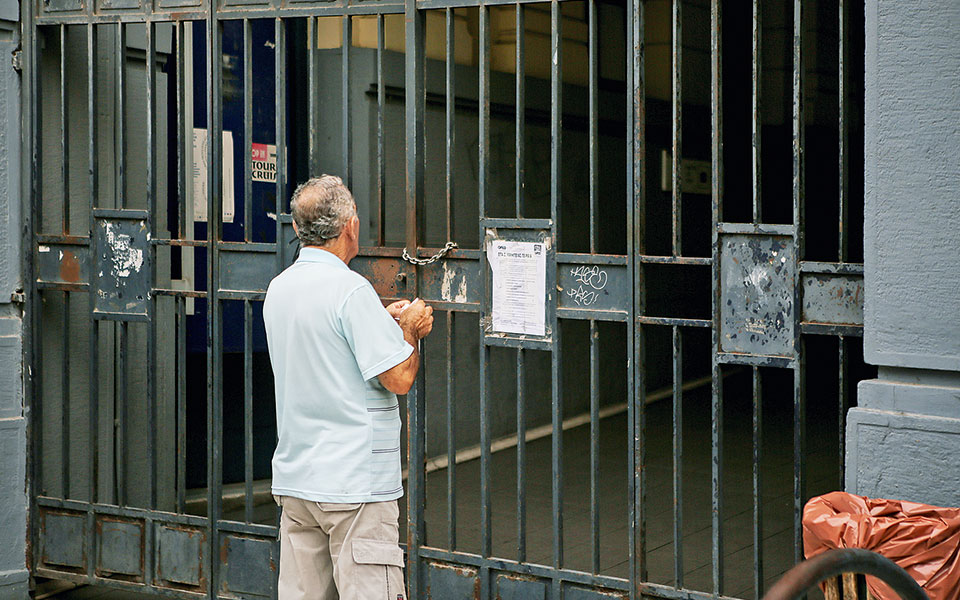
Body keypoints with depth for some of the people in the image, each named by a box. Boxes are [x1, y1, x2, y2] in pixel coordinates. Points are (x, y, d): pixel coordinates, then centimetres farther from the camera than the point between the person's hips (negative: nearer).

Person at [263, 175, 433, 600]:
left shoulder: (279, 289, 10)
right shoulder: (351, 290, -16)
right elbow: (399, 377, -17)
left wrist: (385, 323, 17)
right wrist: (409, 330, 2)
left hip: (294, 480, 8)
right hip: (356, 484, -8)